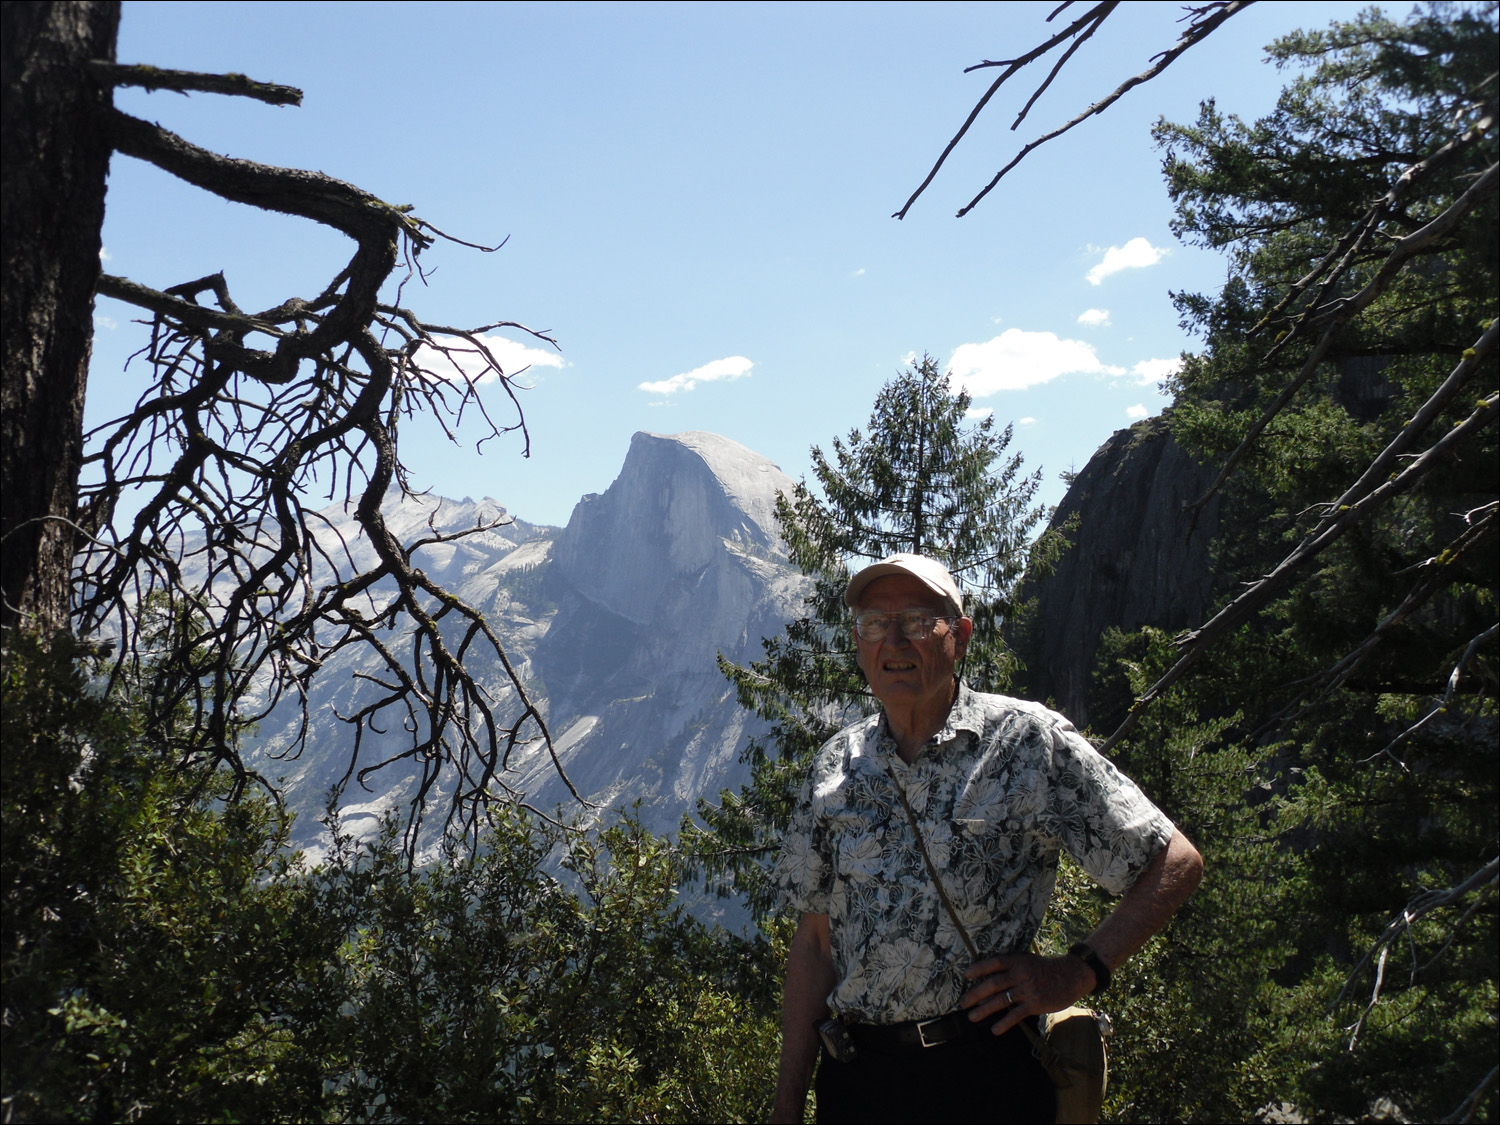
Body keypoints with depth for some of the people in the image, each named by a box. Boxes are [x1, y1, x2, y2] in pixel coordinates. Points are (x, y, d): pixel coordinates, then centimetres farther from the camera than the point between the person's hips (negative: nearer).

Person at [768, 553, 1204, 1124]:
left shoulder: (1029, 743, -6)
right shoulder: (838, 766, 6)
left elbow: (1175, 863, -3)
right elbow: (815, 941, 8)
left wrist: (1078, 973, -12)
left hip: (984, 1076, -3)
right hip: (854, 1078, 4)